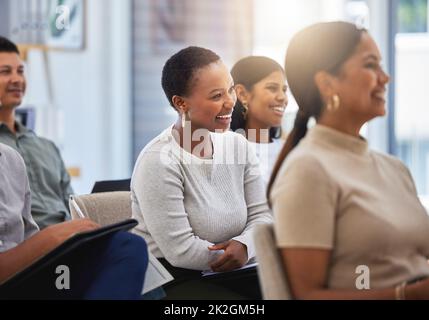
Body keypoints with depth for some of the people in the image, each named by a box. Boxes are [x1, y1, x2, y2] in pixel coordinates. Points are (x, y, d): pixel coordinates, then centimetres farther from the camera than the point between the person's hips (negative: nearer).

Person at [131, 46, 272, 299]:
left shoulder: (238, 145, 6)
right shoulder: (158, 162, -16)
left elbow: (262, 215, 4)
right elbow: (180, 250, -19)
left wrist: (244, 245, -17)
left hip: (224, 275, 7)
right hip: (169, 282, -6)